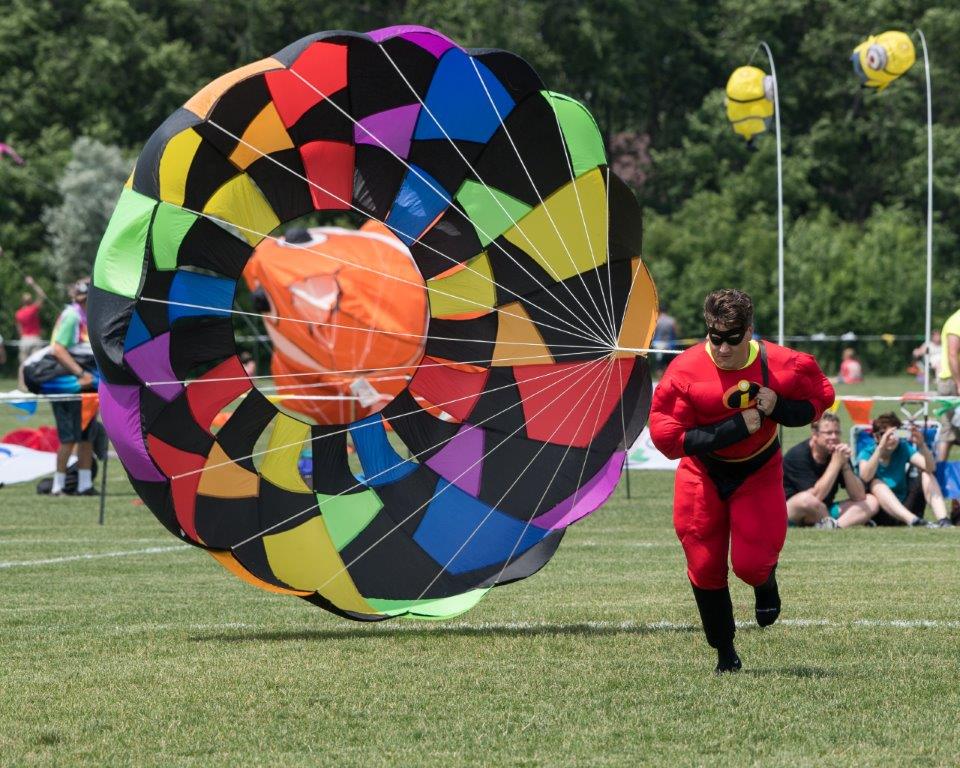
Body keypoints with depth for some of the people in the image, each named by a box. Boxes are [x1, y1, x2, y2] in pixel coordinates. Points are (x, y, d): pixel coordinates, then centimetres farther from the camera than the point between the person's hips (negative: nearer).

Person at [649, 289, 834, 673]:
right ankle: (725, 653, 22)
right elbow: (665, 436, -27)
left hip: (758, 470, 0)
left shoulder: (781, 366, -21)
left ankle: (765, 582, 30)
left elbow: (820, 397, -2)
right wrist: (736, 428, -32)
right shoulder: (685, 371, -25)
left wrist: (778, 409, -24)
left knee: (752, 564, -11)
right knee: (705, 566, 1)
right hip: (703, 472, 0)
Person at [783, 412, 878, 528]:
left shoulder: (839, 453, 1)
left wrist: (845, 464, -17)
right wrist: (836, 462, -24)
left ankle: (835, 525, -29)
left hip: (823, 513, 6)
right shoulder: (798, 455, -16)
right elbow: (816, 496, -26)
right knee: (807, 499, -40)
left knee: (871, 502, -8)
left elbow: (859, 496, -5)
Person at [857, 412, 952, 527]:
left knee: (927, 475, -9)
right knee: (875, 483, -29)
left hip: (904, 507, 4)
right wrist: (881, 447, -37)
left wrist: (922, 445, -30)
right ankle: (913, 521, -51)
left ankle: (943, 520, -31)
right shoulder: (866, 454, -6)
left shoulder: (903, 449, 2)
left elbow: (931, 468, -12)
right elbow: (865, 477, -29)